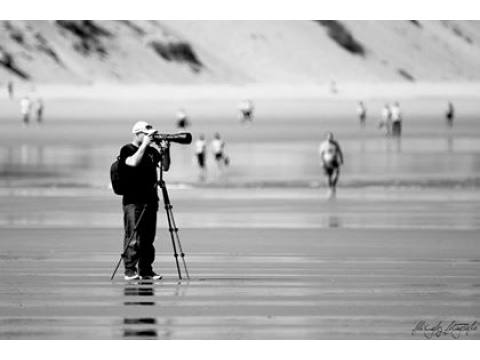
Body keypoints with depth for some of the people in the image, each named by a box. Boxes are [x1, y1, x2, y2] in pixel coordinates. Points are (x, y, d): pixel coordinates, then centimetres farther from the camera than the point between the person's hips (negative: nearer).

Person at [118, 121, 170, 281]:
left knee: (148, 237, 6)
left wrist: (165, 150, -4)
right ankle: (130, 270, -7)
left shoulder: (152, 150, 14)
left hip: (150, 200, 6)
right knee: (133, 237, -9)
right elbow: (133, 162, -21)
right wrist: (144, 145, -17)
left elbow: (165, 166, 10)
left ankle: (146, 270, 10)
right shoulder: (127, 150, -2)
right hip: (133, 200, -6)